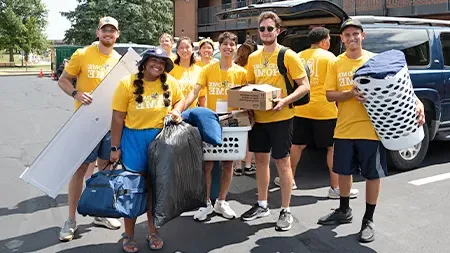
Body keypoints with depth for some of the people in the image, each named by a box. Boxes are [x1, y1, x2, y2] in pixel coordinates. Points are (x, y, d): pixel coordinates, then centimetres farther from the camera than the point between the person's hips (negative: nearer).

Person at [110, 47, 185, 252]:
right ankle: (128, 236, 22)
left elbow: (180, 100, 18)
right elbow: (118, 118, -8)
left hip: (160, 138, 3)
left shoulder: (170, 82, 0)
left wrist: (176, 111, -6)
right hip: (133, 138, -3)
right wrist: (115, 147, -9)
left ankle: (152, 232, 30)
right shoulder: (127, 83, -9)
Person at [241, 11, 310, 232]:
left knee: (282, 162, 2)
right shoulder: (253, 58, 9)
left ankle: (285, 211, 14)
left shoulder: (288, 56, -7)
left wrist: (285, 101, -24)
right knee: (260, 159, 13)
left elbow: (305, 86, -9)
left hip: (280, 118, -5)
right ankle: (262, 205, 28)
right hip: (258, 117, 6)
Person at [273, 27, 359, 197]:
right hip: (324, 109, -5)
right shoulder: (328, 56, -4)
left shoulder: (299, 56, 10)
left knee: (297, 144, 17)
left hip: (301, 109, 5)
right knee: (333, 147, 3)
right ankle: (335, 187, 6)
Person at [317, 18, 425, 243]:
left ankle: (369, 220, 21)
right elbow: (329, 95, -1)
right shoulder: (335, 64, 3)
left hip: (370, 129, -2)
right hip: (344, 129, 3)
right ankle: (344, 211, 36)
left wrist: (417, 102, -17)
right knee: (343, 171, 15)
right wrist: (350, 93, -19)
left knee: (373, 175, 5)